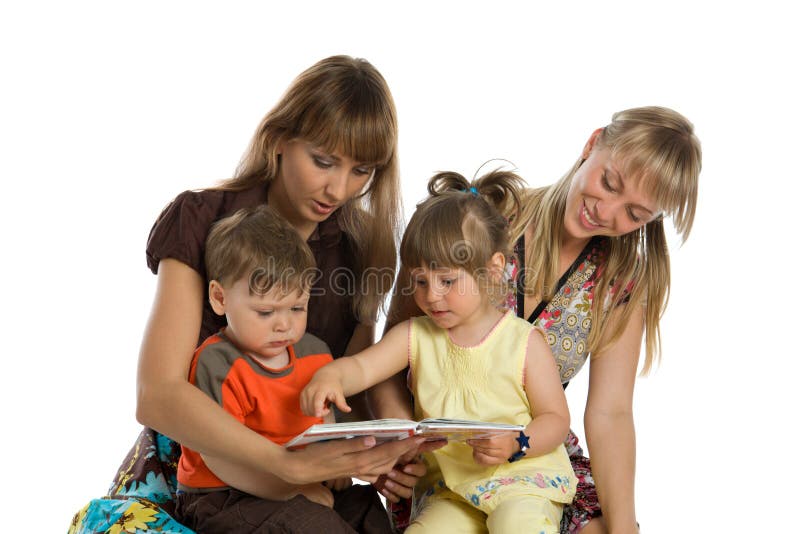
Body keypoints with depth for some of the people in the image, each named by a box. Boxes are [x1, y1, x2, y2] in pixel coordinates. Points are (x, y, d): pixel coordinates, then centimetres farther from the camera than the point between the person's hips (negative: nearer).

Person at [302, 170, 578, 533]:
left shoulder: (524, 342, -6)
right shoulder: (415, 336, 1)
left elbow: (556, 418, -2)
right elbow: (362, 367, -10)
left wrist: (515, 445, -21)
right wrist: (330, 375, -33)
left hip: (524, 476, -3)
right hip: (452, 491, 3)